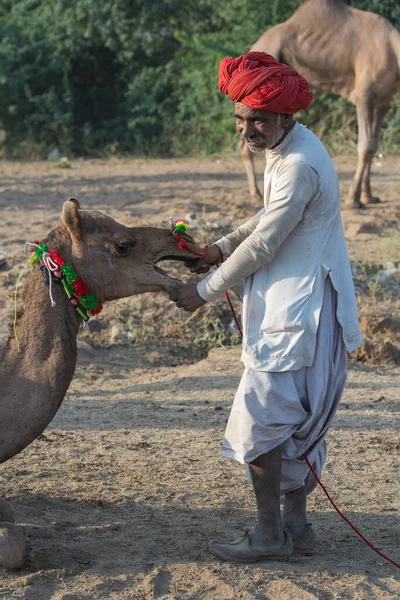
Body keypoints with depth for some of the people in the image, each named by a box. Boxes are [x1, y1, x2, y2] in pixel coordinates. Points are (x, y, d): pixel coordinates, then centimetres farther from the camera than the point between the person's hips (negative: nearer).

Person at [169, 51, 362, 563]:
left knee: (260, 415, -6)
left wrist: (204, 291, -9)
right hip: (290, 305, 10)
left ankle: (269, 534, 3)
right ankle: (295, 524, 23)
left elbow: (263, 246, -18)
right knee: (292, 419, 15)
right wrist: (220, 249, 15)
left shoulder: (300, 166, -22)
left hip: (298, 313, -10)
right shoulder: (284, 149, 11)